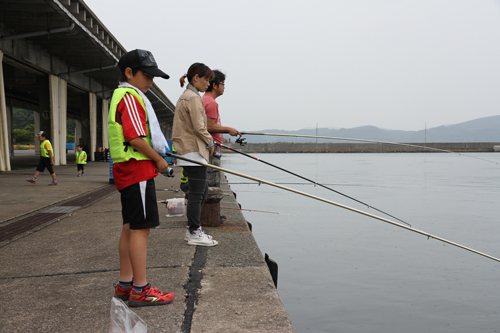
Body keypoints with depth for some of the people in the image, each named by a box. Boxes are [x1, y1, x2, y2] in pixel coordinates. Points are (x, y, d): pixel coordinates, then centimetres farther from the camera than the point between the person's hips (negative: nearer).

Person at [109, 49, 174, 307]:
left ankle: (125, 285, 21)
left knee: (130, 227, 13)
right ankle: (140, 290, -2)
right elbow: (136, 138, -21)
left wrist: (156, 158, 14)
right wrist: (159, 160, -10)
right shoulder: (129, 96, -12)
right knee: (140, 227, -8)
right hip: (137, 169, -11)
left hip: (129, 170, 11)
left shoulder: (126, 96, 21)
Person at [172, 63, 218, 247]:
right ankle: (194, 233, 1)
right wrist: (210, 142, -4)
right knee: (197, 193, -5)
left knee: (202, 191, 15)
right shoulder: (193, 97, -13)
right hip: (194, 152, -11)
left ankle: (193, 229, 21)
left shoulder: (185, 96, 20)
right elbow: (199, 127, -19)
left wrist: (207, 143, 18)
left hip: (187, 151, 11)